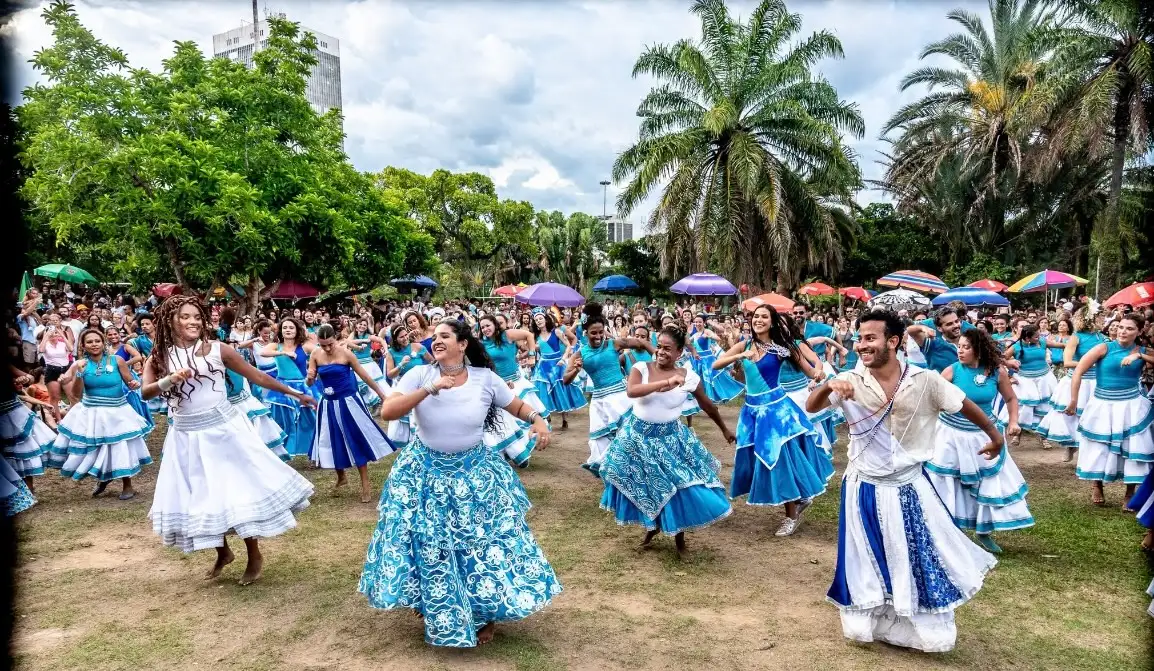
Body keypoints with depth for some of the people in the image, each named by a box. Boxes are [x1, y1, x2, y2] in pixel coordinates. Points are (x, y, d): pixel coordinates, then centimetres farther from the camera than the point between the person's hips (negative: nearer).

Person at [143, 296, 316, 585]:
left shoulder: (217, 349, -5)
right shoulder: (160, 357, 1)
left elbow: (256, 376, 0)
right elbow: (146, 392, -11)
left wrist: (294, 393, 2)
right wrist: (171, 379, -30)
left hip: (224, 427, -3)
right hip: (187, 434, 3)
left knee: (240, 489, 2)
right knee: (201, 496, 12)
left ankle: (255, 556, 19)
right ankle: (223, 552, 34)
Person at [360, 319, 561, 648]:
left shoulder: (486, 378, -8)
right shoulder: (419, 374, -10)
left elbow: (518, 405, 4)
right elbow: (387, 412, -20)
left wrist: (538, 421, -17)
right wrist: (430, 389, -27)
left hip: (476, 474, 0)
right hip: (426, 474, 0)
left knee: (483, 541, 7)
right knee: (429, 547, 8)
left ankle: (485, 613, 30)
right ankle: (437, 613, 35)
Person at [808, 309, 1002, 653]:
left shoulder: (925, 381, -12)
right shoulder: (851, 381, -12)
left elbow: (966, 406, 3)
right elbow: (810, 408, -18)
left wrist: (995, 437, 15)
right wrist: (828, 386, -38)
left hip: (909, 488, 0)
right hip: (864, 490, 0)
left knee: (920, 559, 15)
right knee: (867, 564, 15)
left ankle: (926, 629, 39)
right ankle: (871, 624, 39)